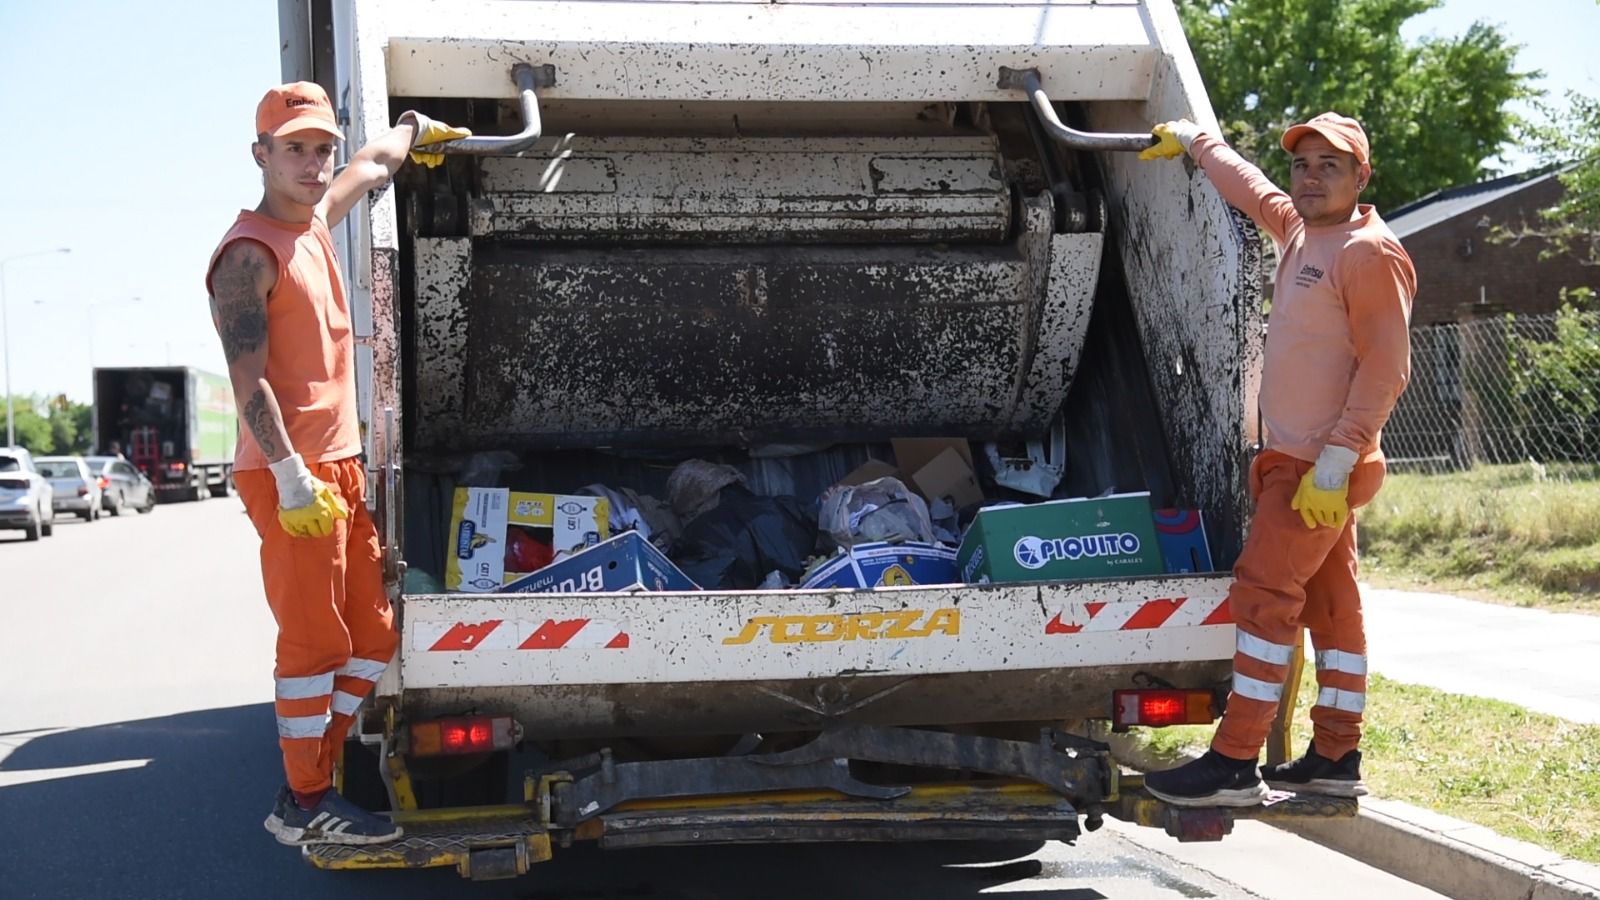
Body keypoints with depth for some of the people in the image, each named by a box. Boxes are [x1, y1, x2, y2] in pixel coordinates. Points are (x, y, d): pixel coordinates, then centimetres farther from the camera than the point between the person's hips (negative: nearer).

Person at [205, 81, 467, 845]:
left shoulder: (315, 221, 13)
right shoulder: (250, 253, -13)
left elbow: (371, 166, 36)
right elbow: (249, 379, -20)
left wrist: (414, 131, 51)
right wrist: (291, 478, -26)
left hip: (339, 467, 9)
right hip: (290, 475, -9)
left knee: (372, 633, 11)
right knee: (315, 639, -7)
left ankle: (312, 776, 18)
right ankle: (304, 804, 2)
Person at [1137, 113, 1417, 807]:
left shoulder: (1371, 253, -13)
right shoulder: (1299, 231, 13)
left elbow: (1385, 369, -19)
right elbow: (1250, 188, 35)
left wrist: (1334, 461, -23)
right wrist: (1195, 143, 45)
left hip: (1322, 469, -9)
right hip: (1295, 461, 9)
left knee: (1264, 593, -11)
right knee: (1329, 604, 12)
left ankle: (1234, 765, -10)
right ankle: (1336, 759, 18)